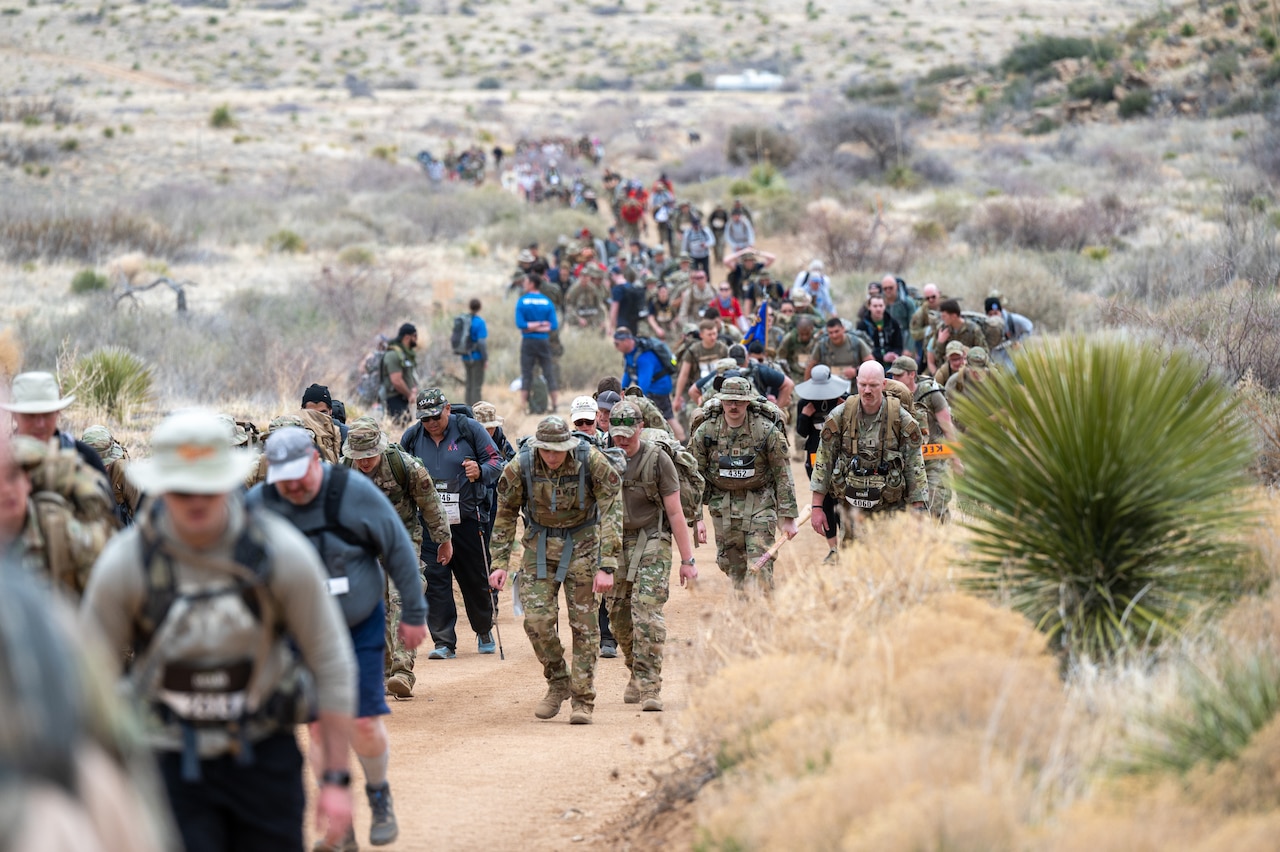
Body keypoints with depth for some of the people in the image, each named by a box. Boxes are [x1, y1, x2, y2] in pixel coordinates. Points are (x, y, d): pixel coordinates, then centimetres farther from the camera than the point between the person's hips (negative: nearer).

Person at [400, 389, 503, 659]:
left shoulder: (469, 429, -3)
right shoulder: (411, 437, 5)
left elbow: (496, 462, -1)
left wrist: (481, 471, -21)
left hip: (467, 519, -1)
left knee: (475, 578, 9)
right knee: (435, 579, -6)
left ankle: (484, 631, 30)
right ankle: (443, 642, -3)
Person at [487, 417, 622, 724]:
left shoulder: (593, 462, -21)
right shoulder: (520, 466, -15)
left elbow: (612, 514, -18)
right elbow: (505, 515, 1)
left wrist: (607, 567, -24)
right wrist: (500, 563, -3)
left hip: (582, 544, -2)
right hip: (539, 545, 2)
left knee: (584, 623, -3)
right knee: (537, 618, -10)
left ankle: (582, 701, 4)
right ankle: (558, 683, 12)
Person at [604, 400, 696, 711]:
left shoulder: (657, 460, -7)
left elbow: (675, 512, -5)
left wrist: (687, 560, -7)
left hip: (651, 544, -4)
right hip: (614, 545, 4)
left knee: (646, 612, -16)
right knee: (619, 616, 7)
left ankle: (650, 686, -18)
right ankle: (637, 674, 28)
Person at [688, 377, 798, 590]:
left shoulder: (767, 431, -11)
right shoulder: (705, 432, -6)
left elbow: (783, 475, -5)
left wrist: (788, 517, -7)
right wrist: (696, 518, -5)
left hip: (759, 501, -3)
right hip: (723, 503, 3)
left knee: (760, 564, -11)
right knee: (730, 562, 8)